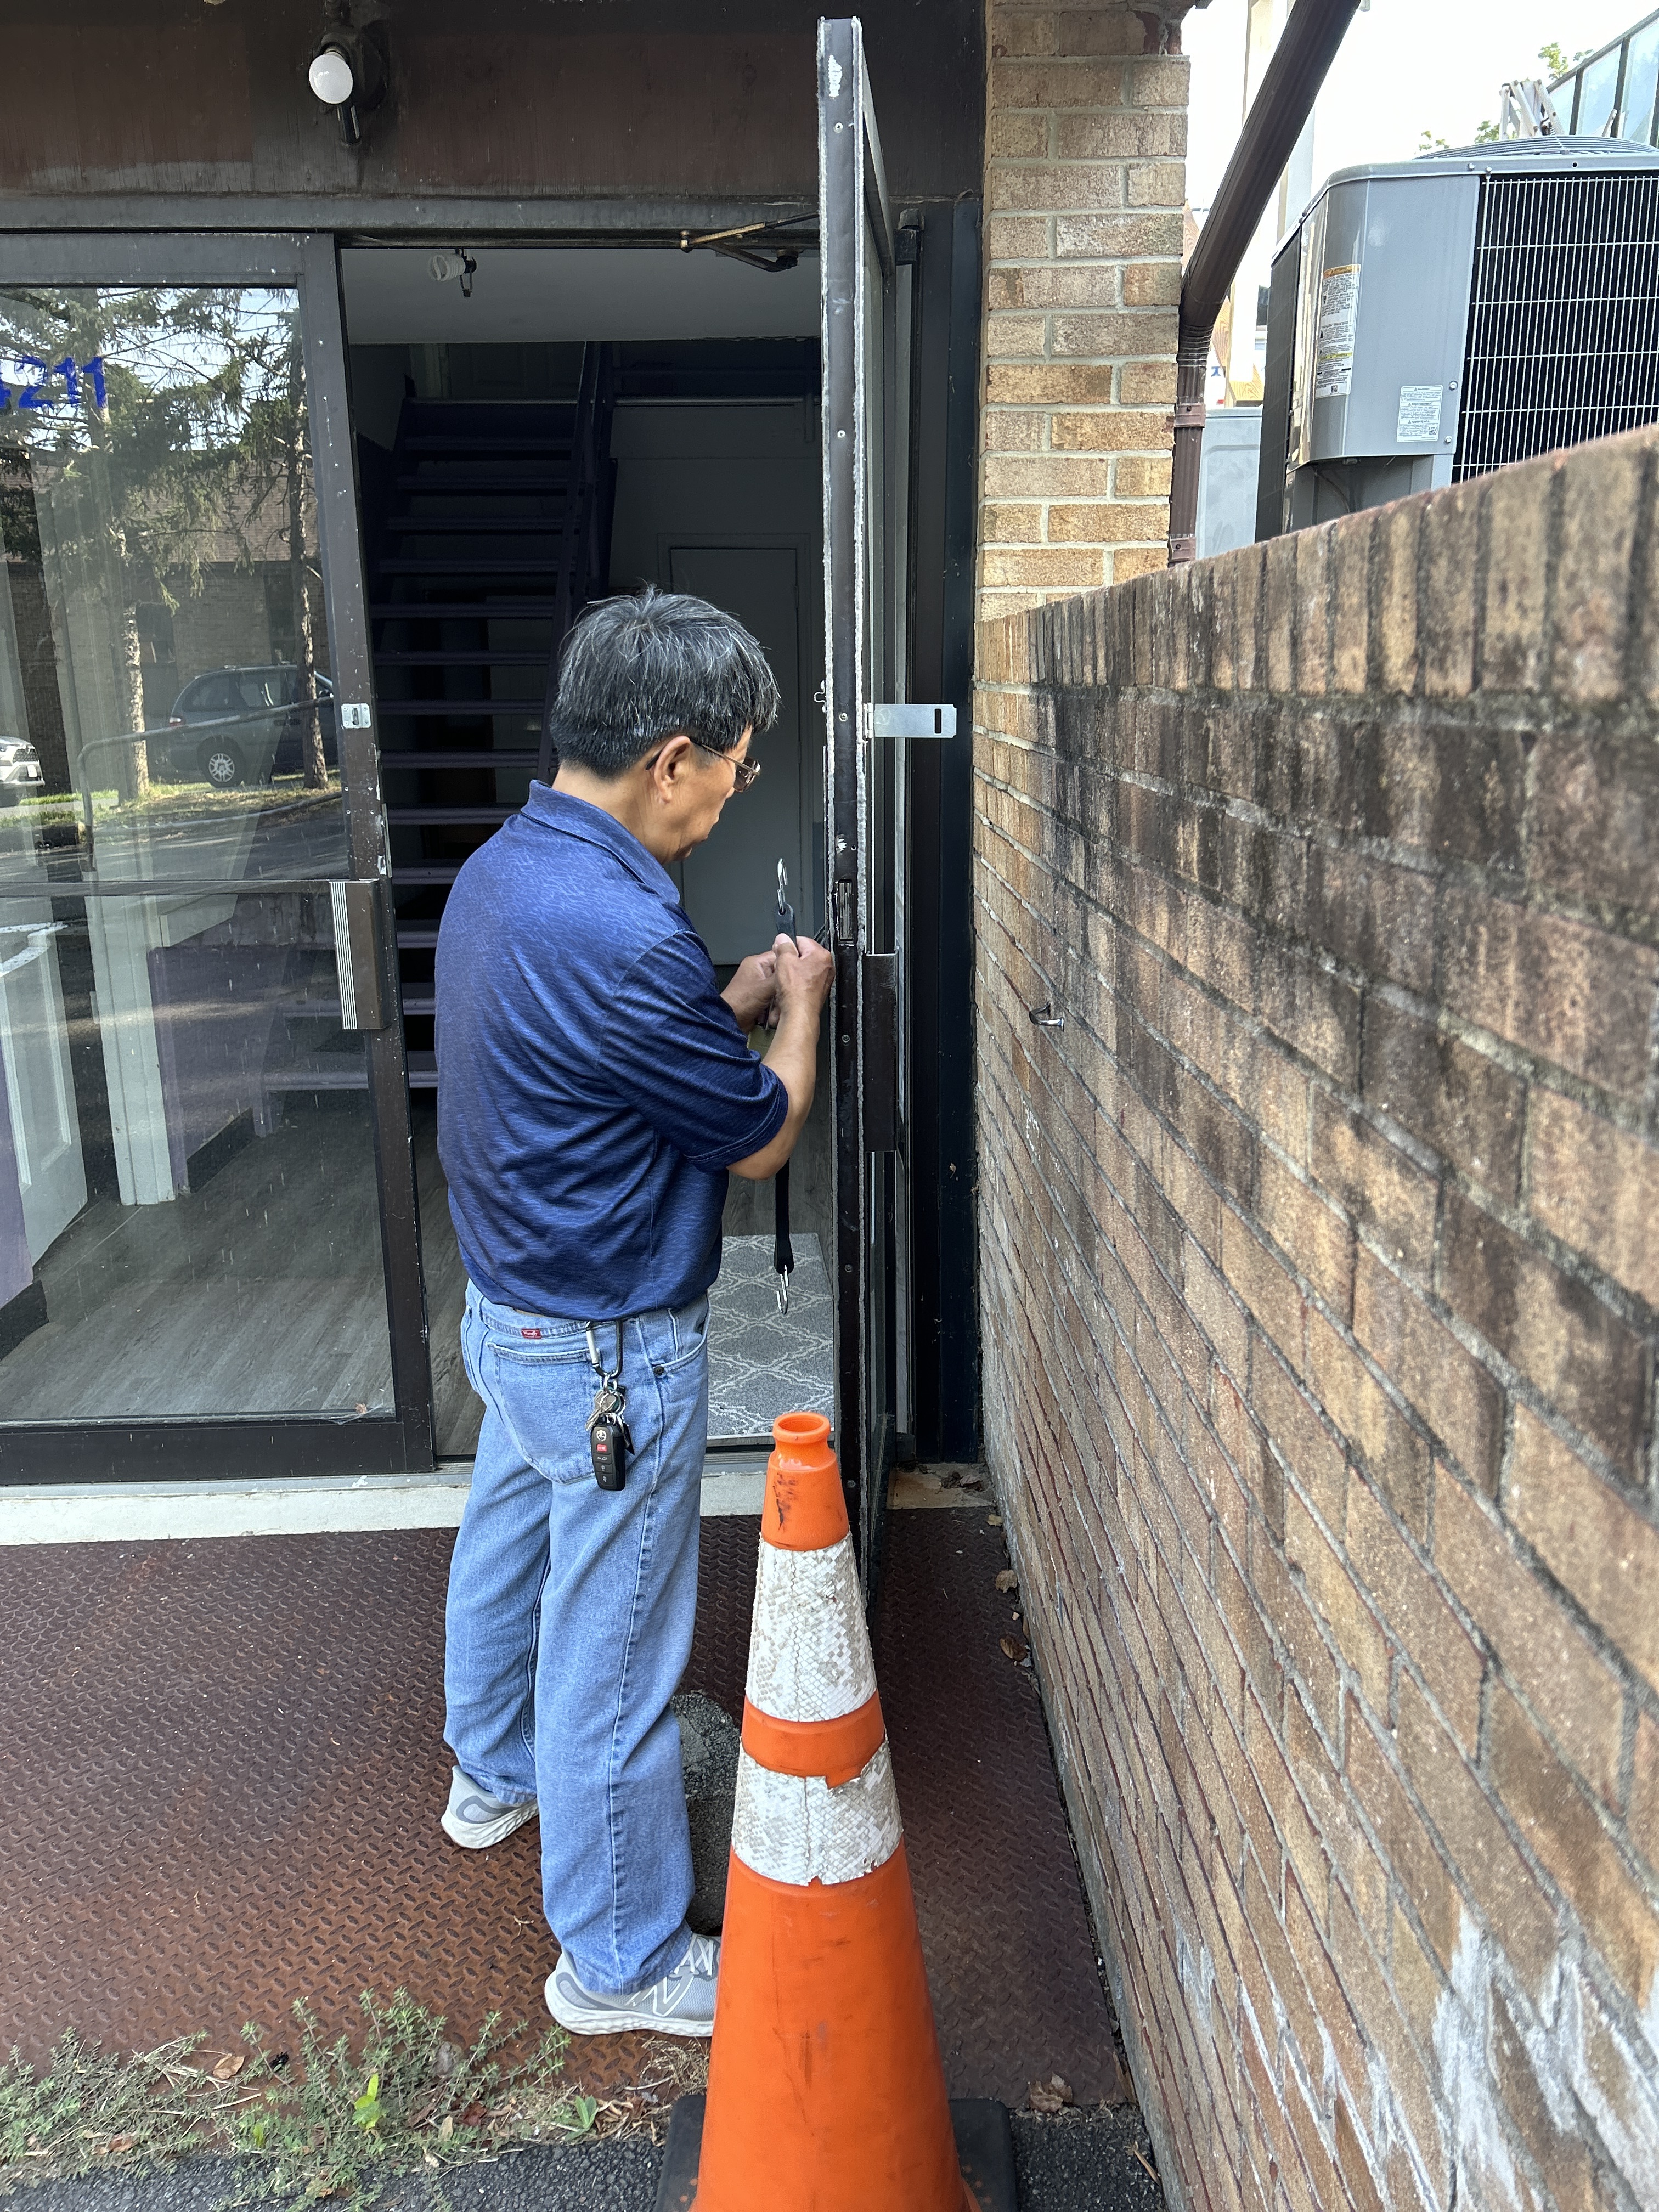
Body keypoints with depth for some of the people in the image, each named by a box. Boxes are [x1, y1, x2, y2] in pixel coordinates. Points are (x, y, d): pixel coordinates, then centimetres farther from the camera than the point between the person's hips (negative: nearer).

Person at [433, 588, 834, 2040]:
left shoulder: (505, 869, 0)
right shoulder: (624, 939, -31)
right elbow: (761, 1138, -17)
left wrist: (735, 1003, 6)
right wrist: (799, 1008, 0)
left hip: (510, 1309, 10)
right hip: (610, 1351, -10)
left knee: (507, 1551, 29)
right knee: (613, 1646, 6)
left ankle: (495, 1773, 55)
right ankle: (621, 1961, 26)